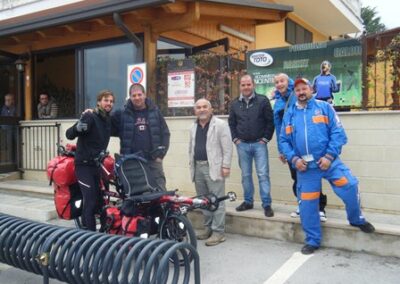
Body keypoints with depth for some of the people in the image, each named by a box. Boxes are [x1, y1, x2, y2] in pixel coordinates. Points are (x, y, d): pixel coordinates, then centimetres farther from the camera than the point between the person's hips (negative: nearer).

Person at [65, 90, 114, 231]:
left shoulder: (108, 120, 10)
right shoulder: (90, 117, -13)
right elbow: (69, 135, -23)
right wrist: (77, 128, -42)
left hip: (97, 164, 7)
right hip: (84, 164, -7)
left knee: (100, 198, 11)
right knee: (91, 200, -10)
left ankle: (85, 225, 30)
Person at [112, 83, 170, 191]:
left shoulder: (155, 112, 9)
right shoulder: (122, 114, 6)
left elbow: (165, 133, 10)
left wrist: (161, 153, 2)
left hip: (153, 159, 1)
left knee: (160, 190, 1)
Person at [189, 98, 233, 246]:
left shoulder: (220, 125, -4)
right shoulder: (194, 127, 17)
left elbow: (227, 147, -8)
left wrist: (225, 166, -13)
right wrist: (191, 165, 16)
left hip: (213, 167, -6)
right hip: (198, 167, 7)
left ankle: (218, 232, 2)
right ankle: (208, 227, 24)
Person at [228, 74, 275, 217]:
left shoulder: (262, 100, -3)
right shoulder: (235, 103, 8)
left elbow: (270, 121, -3)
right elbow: (231, 123, 16)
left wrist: (265, 138, -7)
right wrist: (235, 139, 6)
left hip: (259, 144, -3)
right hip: (242, 145, 4)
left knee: (263, 174, -4)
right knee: (245, 175, 11)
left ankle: (267, 204, 3)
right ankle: (248, 201, 23)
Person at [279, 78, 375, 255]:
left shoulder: (324, 107, 3)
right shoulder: (289, 114, 11)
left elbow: (338, 133, -4)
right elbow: (284, 140, 9)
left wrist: (329, 156, -14)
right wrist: (294, 159, -6)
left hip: (327, 160, -2)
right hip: (305, 166, 3)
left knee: (350, 187, -20)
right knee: (307, 204, 7)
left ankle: (356, 220, 11)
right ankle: (312, 241, 25)